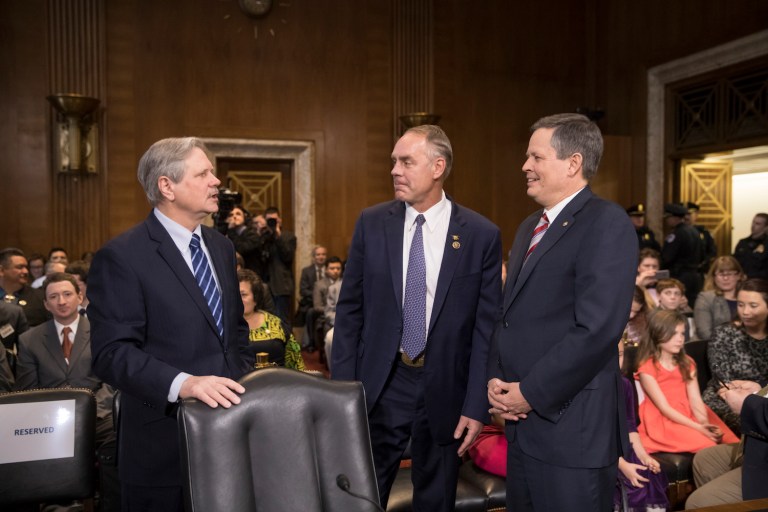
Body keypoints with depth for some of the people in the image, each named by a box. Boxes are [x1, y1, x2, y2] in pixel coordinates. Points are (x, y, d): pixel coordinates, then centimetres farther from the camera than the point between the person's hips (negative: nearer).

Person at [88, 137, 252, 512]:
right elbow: (112, 352, -19)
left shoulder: (221, 247, 10)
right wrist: (182, 384, -31)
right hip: (165, 442, -6)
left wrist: (243, 381, 5)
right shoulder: (121, 257, -13)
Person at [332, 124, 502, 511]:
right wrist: (342, 386, -1)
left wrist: (476, 405, -6)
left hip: (445, 389, 0)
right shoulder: (372, 223, -1)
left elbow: (487, 327, -5)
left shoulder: (481, 234, -6)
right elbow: (349, 309, 2)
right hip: (380, 384, 1)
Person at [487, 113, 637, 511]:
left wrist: (531, 393, -15)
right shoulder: (530, 227, 15)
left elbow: (597, 328, -21)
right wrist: (496, 378, 2)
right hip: (522, 422, 8)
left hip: (571, 427, -8)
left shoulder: (606, 223, -12)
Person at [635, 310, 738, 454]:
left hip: (689, 416, 6)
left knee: (732, 443, -16)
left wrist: (705, 424, -17)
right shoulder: (647, 369, -9)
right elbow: (664, 408, -13)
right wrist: (698, 428, -19)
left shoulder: (686, 363, 12)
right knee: (707, 445, -28)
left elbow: (695, 400, 1)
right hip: (664, 422, -6)